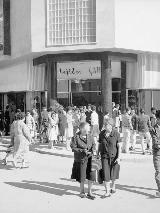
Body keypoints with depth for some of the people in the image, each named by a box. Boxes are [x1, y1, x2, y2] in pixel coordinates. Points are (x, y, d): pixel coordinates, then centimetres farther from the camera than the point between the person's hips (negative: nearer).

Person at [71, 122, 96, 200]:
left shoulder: (90, 136, 2)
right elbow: (73, 148, -11)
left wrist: (93, 149, -8)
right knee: (82, 177, 8)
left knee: (92, 176, 3)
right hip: (81, 159, -4)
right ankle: (82, 192, 31)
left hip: (90, 158, 4)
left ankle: (89, 192, 21)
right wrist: (82, 151, -21)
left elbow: (93, 144, 12)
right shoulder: (76, 137, -12)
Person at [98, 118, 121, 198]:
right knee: (105, 174, -6)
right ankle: (107, 192, 3)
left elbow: (119, 146, -8)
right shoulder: (102, 134, -1)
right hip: (105, 156, 2)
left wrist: (119, 157, -13)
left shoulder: (116, 134, -10)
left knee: (113, 174, 11)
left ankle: (113, 186, 39)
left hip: (114, 156, -2)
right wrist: (97, 155, 8)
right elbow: (100, 145, 8)